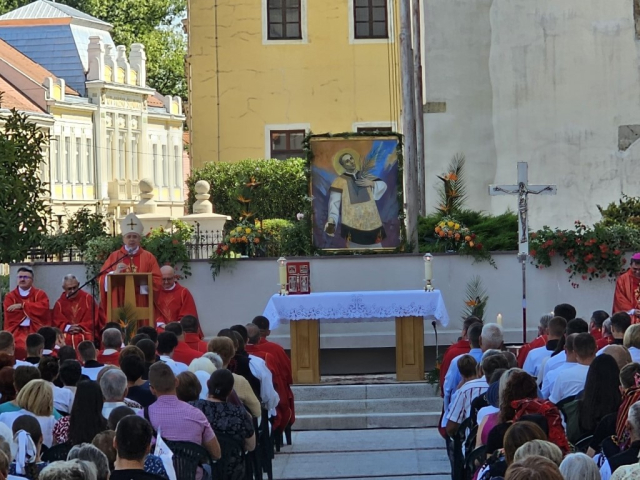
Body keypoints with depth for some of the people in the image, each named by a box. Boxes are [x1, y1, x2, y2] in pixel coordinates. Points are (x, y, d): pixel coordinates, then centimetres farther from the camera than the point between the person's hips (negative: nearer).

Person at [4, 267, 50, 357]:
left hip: (36, 329, 0)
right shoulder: (10, 296, 10)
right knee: (20, 346, -30)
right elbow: (10, 314, -5)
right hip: (17, 331, 0)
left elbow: (43, 308, -9)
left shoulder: (40, 294, 10)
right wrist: (33, 310, -5)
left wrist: (22, 305, -9)